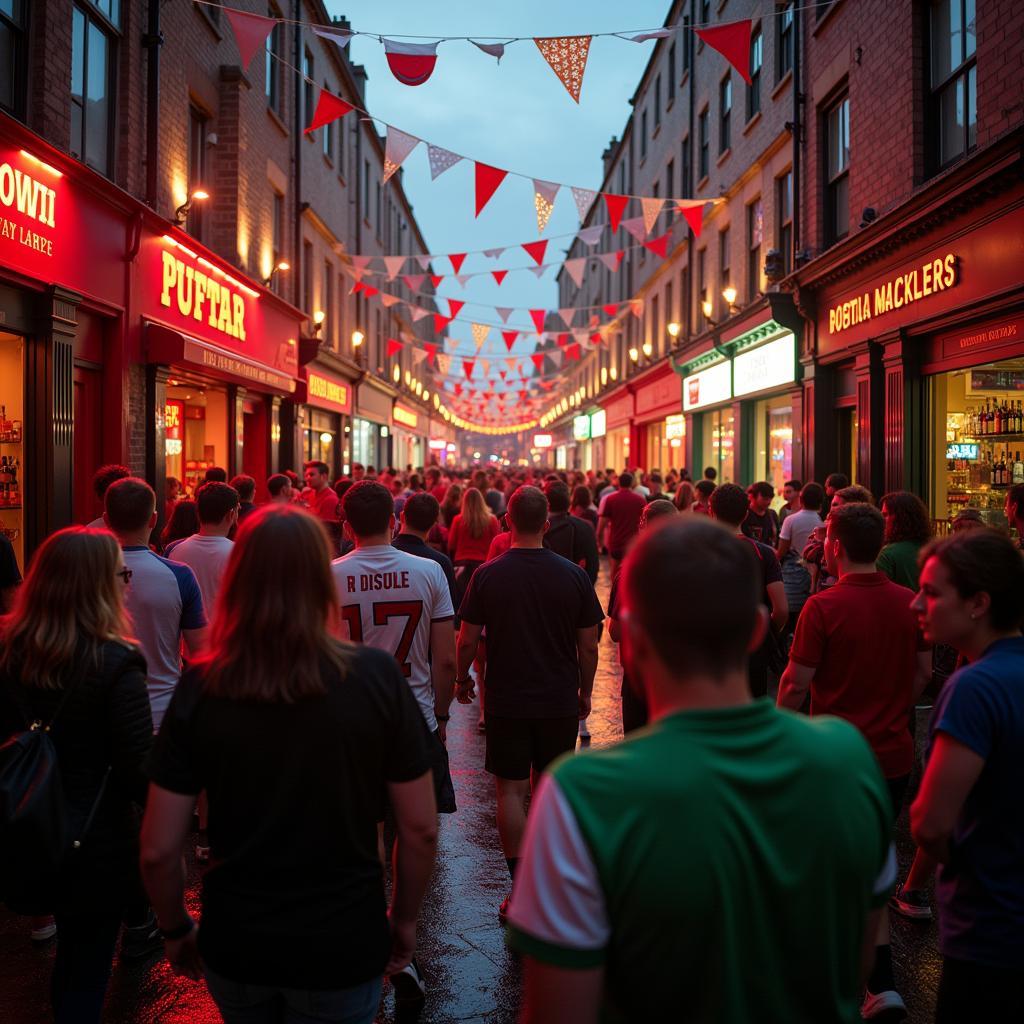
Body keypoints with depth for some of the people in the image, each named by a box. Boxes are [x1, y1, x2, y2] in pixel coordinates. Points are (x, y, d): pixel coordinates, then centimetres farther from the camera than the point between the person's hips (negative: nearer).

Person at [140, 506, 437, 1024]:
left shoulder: (201, 688, -14)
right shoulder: (376, 676, -16)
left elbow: (157, 850, -10)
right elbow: (420, 829, -11)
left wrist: (176, 930, 8)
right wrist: (404, 919, 5)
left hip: (233, 944, 2)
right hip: (343, 946, -2)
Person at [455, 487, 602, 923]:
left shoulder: (487, 575, -10)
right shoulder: (573, 576, -7)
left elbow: (467, 641, -5)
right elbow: (588, 646, -2)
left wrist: (463, 679, 13)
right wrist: (585, 691, 12)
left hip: (506, 701, -2)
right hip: (560, 701, 2)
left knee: (511, 791, 6)